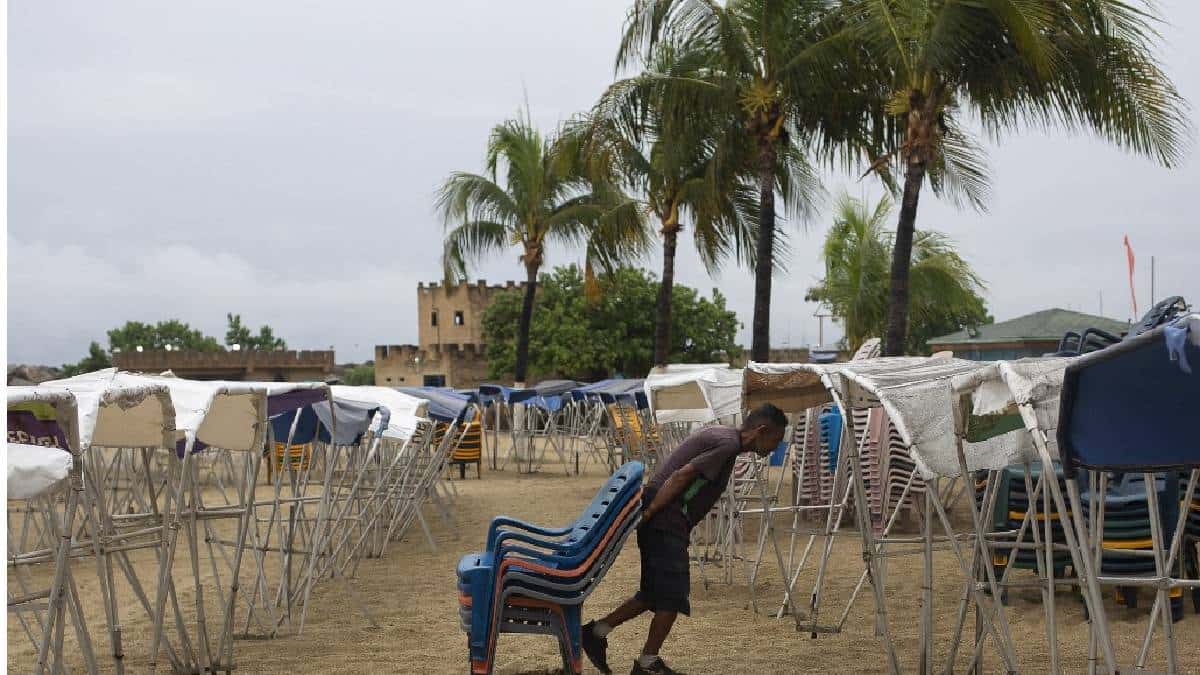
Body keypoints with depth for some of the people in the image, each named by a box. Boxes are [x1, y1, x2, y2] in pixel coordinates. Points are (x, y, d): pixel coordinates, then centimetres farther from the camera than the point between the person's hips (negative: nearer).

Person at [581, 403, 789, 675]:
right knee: (673, 594, -2)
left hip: (658, 520, 10)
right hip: (666, 521, -10)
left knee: (655, 594, 16)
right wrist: (648, 514, -21)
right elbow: (682, 475, -20)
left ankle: (596, 631, 18)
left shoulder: (720, 436, 19)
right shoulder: (728, 444, -13)